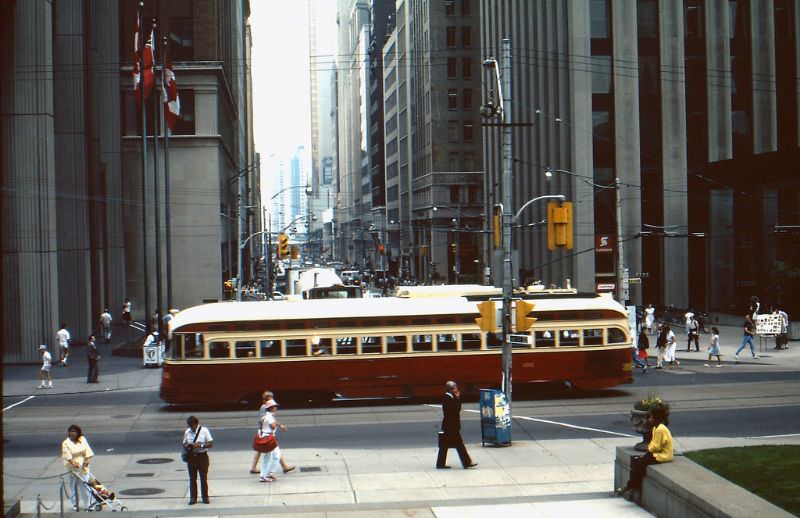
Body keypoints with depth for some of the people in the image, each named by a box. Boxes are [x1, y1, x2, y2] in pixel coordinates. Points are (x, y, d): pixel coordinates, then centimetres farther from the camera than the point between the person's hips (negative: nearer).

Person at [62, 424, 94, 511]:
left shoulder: (82, 440, 4)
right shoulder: (66, 443, -5)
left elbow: (87, 451, 5)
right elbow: (67, 455, -14)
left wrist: (86, 461, -8)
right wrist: (73, 463, -27)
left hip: (82, 466, 1)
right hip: (72, 468, -1)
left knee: (85, 485, 0)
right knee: (74, 487, 5)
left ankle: (89, 504, 6)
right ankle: (75, 505, 16)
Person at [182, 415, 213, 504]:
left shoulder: (204, 430, -4)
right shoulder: (187, 432, 5)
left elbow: (211, 444, -7)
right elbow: (184, 444, 13)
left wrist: (201, 445, -21)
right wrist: (186, 446, -11)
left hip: (202, 456, -2)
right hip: (191, 456, 3)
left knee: (203, 478, 3)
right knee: (192, 478, 4)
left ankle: (205, 497, 12)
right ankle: (193, 498, 11)